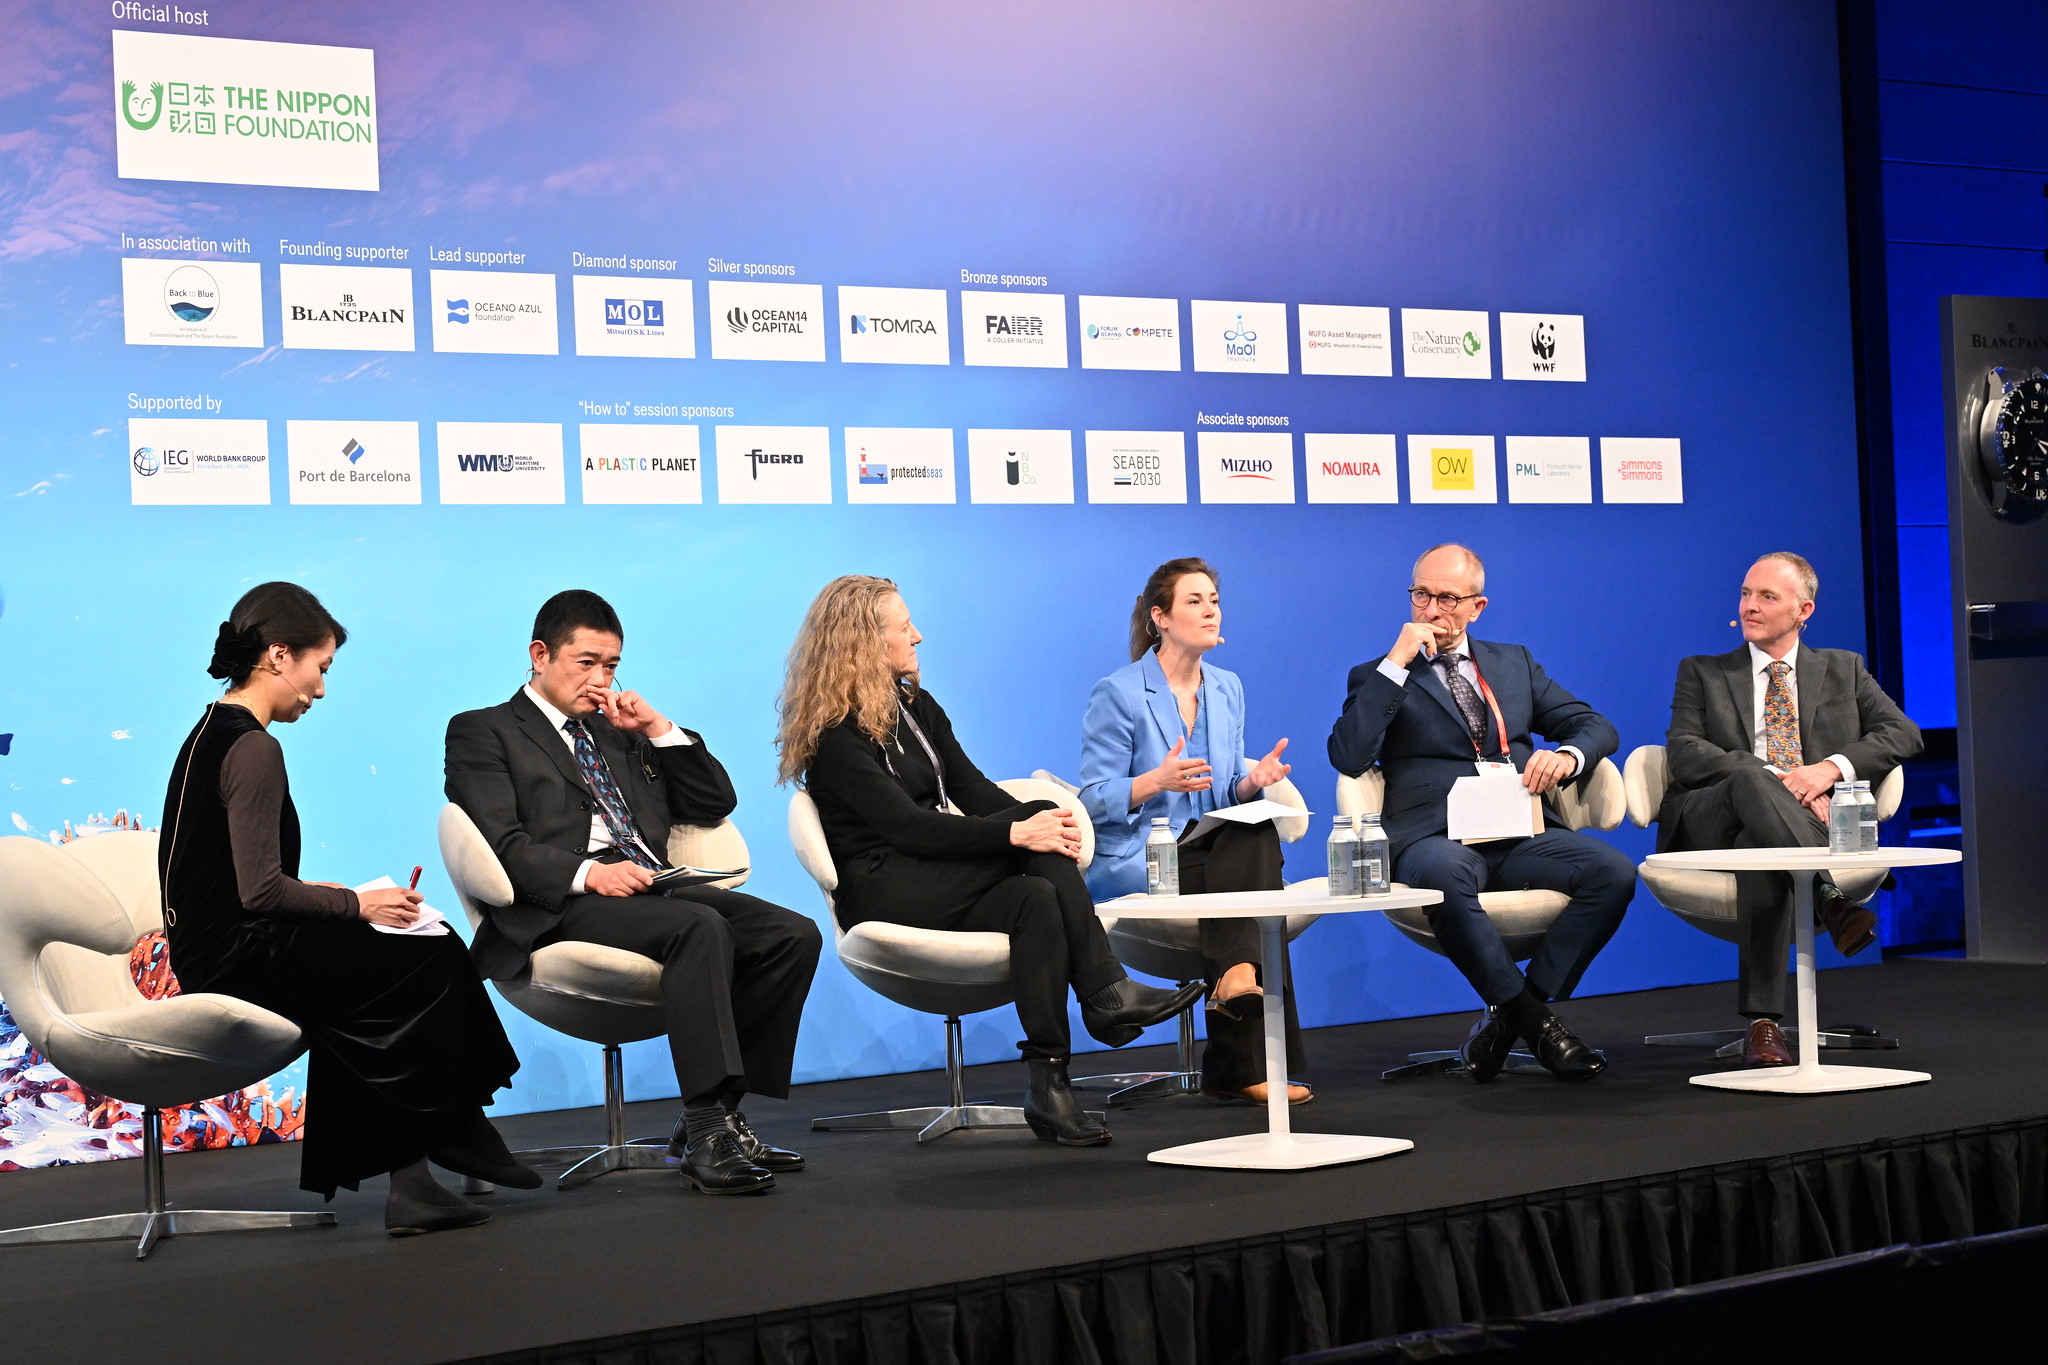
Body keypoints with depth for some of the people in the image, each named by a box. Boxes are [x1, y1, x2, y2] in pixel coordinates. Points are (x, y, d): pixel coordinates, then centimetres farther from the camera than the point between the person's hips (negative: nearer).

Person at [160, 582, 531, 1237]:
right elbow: (260, 891, -23)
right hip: (237, 960, -10)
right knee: (434, 962, -6)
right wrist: (358, 904, -11)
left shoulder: (211, 733, 15)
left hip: (211, 952, 10)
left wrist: (313, 893, 12)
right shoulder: (252, 748, -17)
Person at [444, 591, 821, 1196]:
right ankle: (707, 1133, -36)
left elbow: (715, 803, 26)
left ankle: (716, 1115, -12)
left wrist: (657, 728, 14)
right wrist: (587, 873, -22)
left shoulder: (619, 732, 30)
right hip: (559, 909, -7)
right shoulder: (482, 732, 10)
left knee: (793, 934, -16)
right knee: (700, 926, -35)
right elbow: (501, 845, -6)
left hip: (653, 890, 7)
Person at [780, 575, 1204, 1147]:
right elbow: (909, 826, -21)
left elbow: (970, 788, 9)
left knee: (1036, 897, -26)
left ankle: (1049, 1086, -33)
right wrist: (1018, 832, -27)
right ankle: (1107, 992, -30)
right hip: (881, 892, -8)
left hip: (940, 879, 8)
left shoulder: (914, 704, 16)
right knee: (1040, 833, -27)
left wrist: (1041, 824, -12)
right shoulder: (835, 735, -12)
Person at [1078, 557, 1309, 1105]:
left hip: (1212, 844, 5)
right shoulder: (1118, 693, -6)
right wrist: (1156, 782, -26)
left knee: (1257, 835, -29)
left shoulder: (1226, 689, 14)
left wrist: (1251, 780, -9)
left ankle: (1237, 971, -37)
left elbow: (1227, 795, 16)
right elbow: (1093, 800, -8)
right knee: (1246, 875, -30)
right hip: (1132, 859, -5)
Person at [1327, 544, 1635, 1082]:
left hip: (1520, 836, 4)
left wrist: (1566, 754, -5)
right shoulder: (1379, 677, 13)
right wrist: (1396, 662, -8)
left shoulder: (1514, 664, 24)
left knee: (1614, 871, -24)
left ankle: (1510, 1013, -16)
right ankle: (1533, 1020, -25)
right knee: (1442, 874, -40)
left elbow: (1596, 727, 20)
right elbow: (1348, 756, -6)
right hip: (1436, 840, -4)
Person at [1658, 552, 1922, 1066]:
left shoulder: (1844, 670, 26)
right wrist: (1773, 779, -13)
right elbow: (1683, 754, 3)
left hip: (1816, 822, 1)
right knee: (1750, 776, -38)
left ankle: (1763, 1024, -45)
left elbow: (1903, 733, 11)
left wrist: (1831, 768, -9)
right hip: (1712, 826, 0)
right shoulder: (1702, 673, 22)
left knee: (1761, 847, -39)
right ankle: (1831, 895, -53)